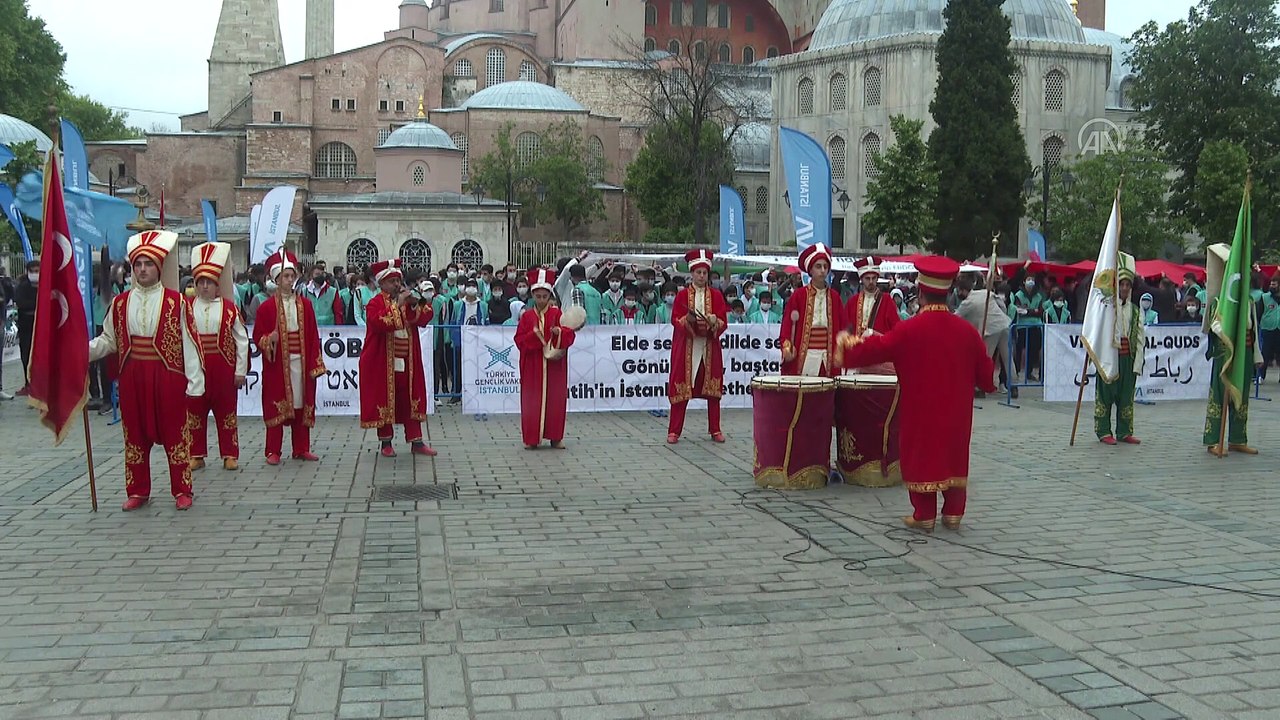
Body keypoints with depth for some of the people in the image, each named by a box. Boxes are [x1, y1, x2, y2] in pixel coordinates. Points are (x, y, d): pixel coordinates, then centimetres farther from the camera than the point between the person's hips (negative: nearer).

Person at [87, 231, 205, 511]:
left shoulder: (176, 301, -4)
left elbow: (189, 343, -6)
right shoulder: (121, 303, 7)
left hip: (168, 378, -3)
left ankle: (181, 491, 14)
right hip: (132, 380, 3)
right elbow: (108, 340, 9)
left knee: (175, 433, 3)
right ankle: (137, 491, 21)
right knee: (135, 434, 10)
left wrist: (194, 381, -10)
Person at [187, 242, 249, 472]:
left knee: (226, 412, 7)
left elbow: (242, 340, -1)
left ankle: (230, 455, 15)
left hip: (224, 369, -1)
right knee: (195, 412, 7)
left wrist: (240, 371, -4)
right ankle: (197, 455, 18)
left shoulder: (229, 308, -1)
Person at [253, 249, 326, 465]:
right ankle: (273, 451, 5)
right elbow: (257, 336, 1)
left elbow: (313, 337, 7)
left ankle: (301, 449, 16)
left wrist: (315, 364, 1)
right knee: (277, 405, -1)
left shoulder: (305, 305, 7)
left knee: (301, 405, 7)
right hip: (277, 364, -3)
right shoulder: (266, 307, -2)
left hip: (301, 363, 3)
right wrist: (268, 340, -21)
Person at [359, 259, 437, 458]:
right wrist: (398, 305, -25)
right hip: (382, 363, -5)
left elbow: (425, 318, 0)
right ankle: (385, 442, 13)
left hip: (407, 363, 5)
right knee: (384, 401, 3)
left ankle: (416, 441, 11)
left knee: (411, 400, 6)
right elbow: (379, 322, -26)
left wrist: (415, 304, -16)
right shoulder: (375, 303, -7)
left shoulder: (408, 300, 11)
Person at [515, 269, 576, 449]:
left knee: (555, 399, 3)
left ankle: (556, 437, 13)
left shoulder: (557, 314, 2)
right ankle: (532, 438, 9)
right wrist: (533, 335, -18)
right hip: (532, 365, 0)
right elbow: (519, 340, -1)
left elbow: (570, 336, -5)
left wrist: (560, 332, -24)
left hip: (554, 365, 0)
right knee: (532, 400, 1)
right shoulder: (526, 316, 3)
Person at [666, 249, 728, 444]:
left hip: (710, 347, 2)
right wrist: (688, 320, -22)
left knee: (713, 388, 3)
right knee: (681, 388, -3)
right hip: (686, 346, -1)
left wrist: (713, 321, -20)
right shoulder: (682, 295, 3)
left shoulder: (716, 295, 5)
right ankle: (674, 431, 2)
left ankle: (715, 430, 12)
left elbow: (723, 322, 0)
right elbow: (675, 320, -3)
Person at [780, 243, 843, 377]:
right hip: (803, 358, -2)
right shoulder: (799, 295, 3)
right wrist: (787, 347, -18)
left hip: (828, 360, 3)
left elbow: (841, 326, 11)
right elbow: (787, 324, -2)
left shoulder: (834, 296, 11)